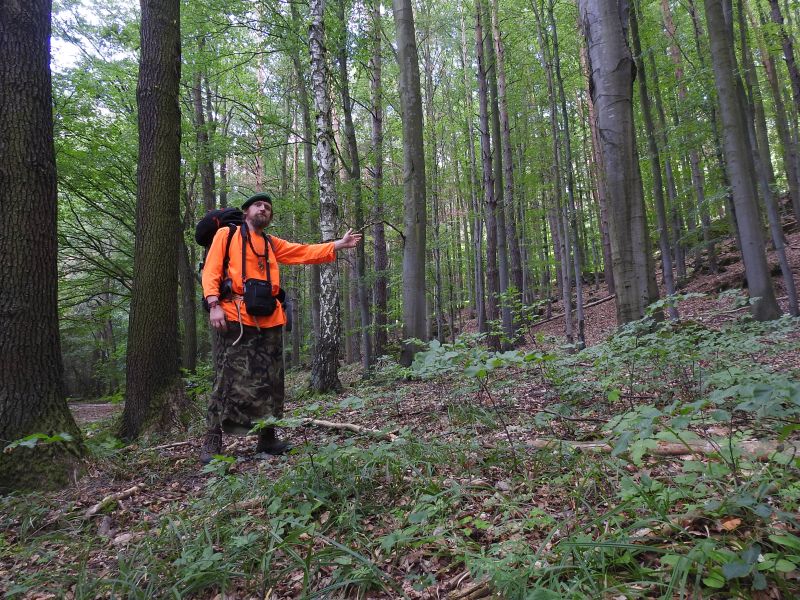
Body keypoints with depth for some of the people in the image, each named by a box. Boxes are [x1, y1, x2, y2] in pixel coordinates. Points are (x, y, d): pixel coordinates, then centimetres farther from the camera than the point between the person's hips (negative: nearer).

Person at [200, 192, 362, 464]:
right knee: (230, 380, -8)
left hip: (269, 320, 5)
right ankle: (212, 441, 1)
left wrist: (339, 244, 8)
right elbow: (211, 269, 1)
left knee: (270, 381, 8)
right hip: (235, 318, -5)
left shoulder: (272, 244, 23)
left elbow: (304, 252, 16)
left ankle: (267, 437, 19)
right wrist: (214, 304, -13)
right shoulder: (227, 234, 10)